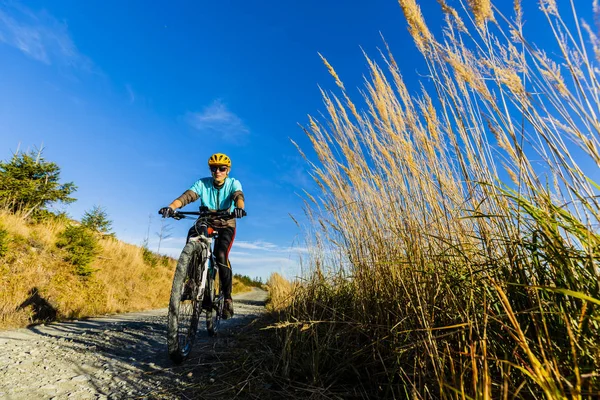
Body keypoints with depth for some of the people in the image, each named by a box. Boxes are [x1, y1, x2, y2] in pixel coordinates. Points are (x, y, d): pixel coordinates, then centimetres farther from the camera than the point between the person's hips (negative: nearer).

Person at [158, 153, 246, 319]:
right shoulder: (203, 183, -12)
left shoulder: (233, 183, -13)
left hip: (226, 225, -2)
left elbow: (238, 196, -34)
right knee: (192, 233, -31)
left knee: (221, 255, -25)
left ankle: (227, 299, -12)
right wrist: (171, 207, -48)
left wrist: (239, 208, -58)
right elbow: (187, 195, -28)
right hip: (206, 223, 2)